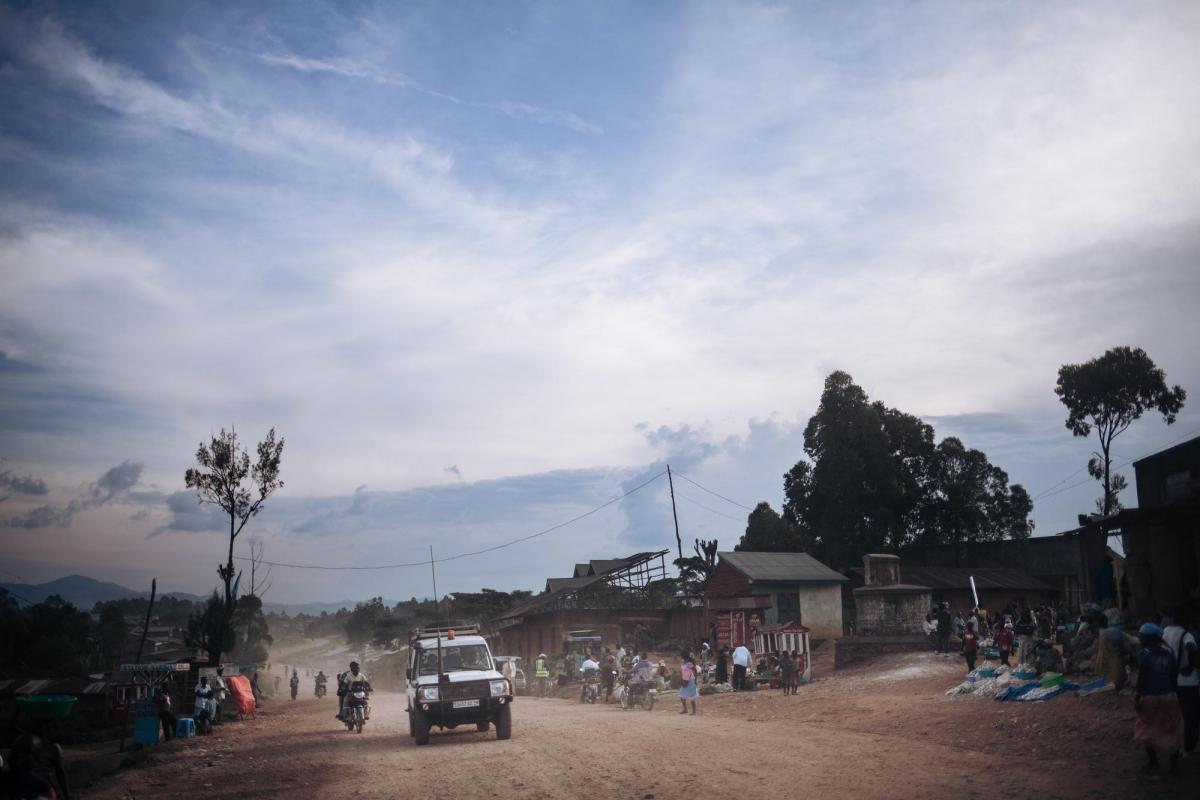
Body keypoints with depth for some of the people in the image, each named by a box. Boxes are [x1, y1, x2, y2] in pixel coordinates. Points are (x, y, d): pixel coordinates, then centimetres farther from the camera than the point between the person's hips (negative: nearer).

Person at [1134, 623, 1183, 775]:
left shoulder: (1145, 654, -14)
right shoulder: (1168, 652, 0)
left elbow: (1142, 677, -16)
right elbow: (1175, 673, 4)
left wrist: (1137, 697, -9)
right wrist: (1171, 688, 16)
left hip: (1150, 696, -4)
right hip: (1169, 696, 4)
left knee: (1147, 728, 13)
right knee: (1172, 729, 12)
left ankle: (1153, 761, 16)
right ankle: (1174, 765, 15)